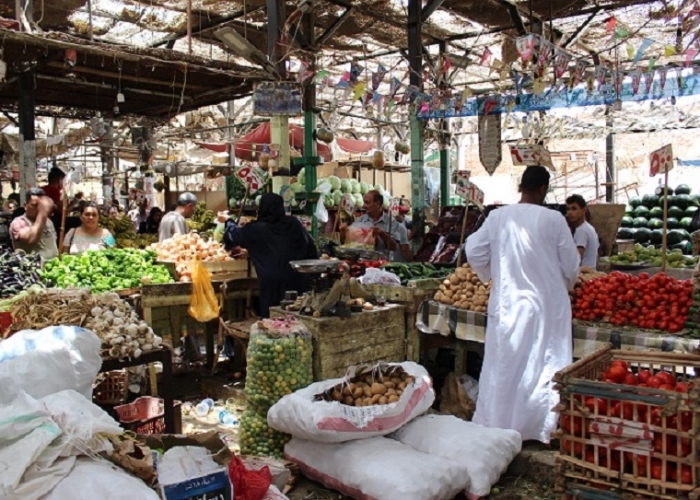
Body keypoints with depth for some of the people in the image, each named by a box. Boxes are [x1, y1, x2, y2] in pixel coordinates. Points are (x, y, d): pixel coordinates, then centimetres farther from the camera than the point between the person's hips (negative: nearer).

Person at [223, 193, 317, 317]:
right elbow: (309, 246, 8)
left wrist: (228, 221, 34)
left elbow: (234, 235, 15)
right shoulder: (293, 223, 2)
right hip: (295, 277, 2)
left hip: (272, 279, -2)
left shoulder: (257, 229, -2)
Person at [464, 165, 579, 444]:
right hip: (546, 304, -2)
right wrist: (566, 285, 19)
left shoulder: (498, 217, -3)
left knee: (503, 366, 12)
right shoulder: (553, 219, -9)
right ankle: (544, 427, 17)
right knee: (545, 366, 8)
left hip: (506, 303, 3)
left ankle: (494, 425, 25)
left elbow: (474, 252, 1)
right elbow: (570, 264, -3)